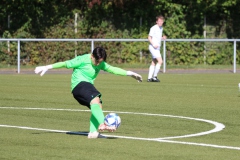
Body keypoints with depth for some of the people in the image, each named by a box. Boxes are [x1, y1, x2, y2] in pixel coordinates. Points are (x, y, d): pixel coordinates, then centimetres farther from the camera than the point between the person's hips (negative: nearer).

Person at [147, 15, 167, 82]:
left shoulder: (161, 28, 14)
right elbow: (149, 37, -11)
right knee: (160, 61, -17)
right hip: (153, 47, -9)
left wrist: (163, 38, 4)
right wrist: (153, 44, -24)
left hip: (157, 47, 9)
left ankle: (149, 78, 12)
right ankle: (155, 76, -14)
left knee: (153, 63, 9)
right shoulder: (154, 28, -11)